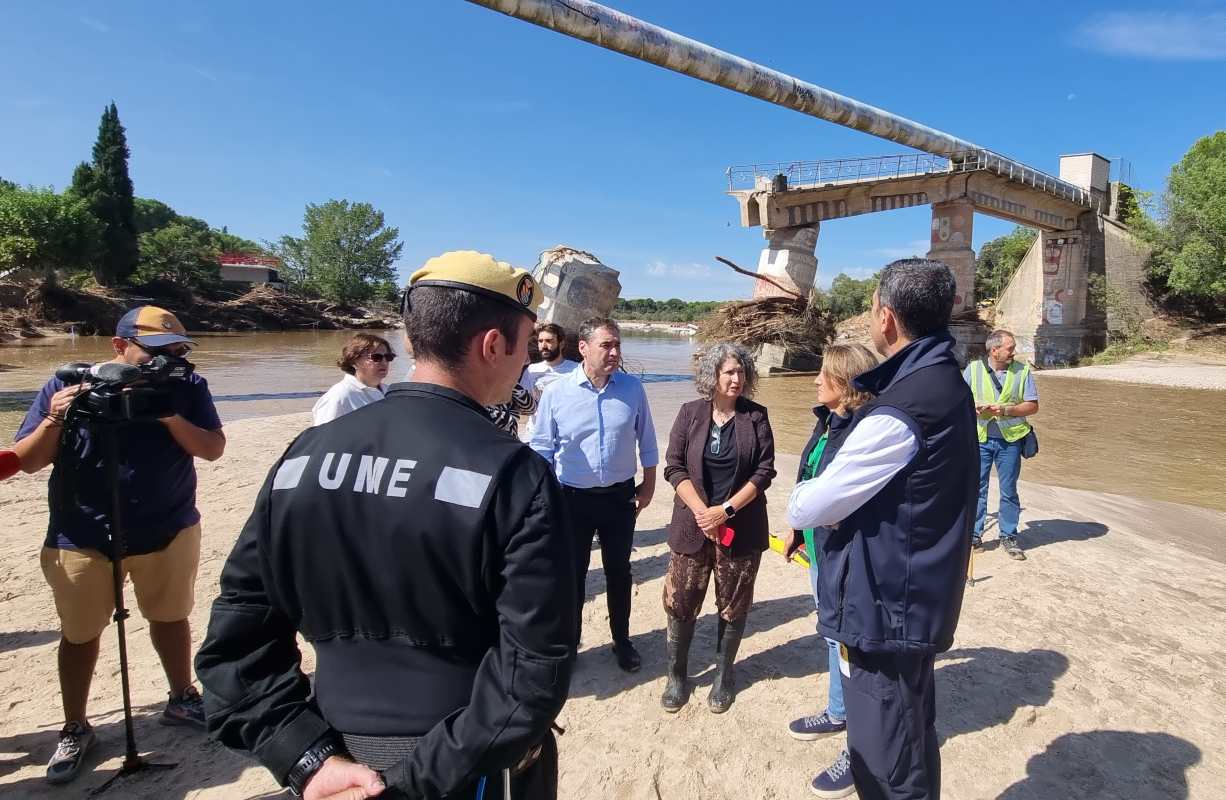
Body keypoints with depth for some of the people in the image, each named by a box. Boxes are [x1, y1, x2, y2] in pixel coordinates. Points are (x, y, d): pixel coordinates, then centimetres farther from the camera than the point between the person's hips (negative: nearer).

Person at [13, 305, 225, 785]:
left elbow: (213, 450, -12)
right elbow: (27, 462, -5)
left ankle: (181, 700, 35)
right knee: (79, 634, 13)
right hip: (81, 538, 0)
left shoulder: (185, 386, -8)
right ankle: (75, 729, 31)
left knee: (171, 618, 16)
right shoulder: (67, 385, -9)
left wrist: (171, 415, -27)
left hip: (168, 530, 1)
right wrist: (54, 420, -24)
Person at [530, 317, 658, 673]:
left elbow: (647, 442, 5)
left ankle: (622, 641, 37)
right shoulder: (556, 393, -13)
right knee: (572, 574, 13)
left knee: (618, 571, 17)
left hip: (620, 496, 2)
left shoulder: (632, 388, -7)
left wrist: (648, 485, 6)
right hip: (573, 497, -1)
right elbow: (542, 451, -5)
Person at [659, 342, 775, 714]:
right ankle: (676, 675, 24)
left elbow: (764, 471, -5)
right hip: (694, 524, 0)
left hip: (741, 526, 0)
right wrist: (701, 511, -14)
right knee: (680, 601, 5)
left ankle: (723, 675, 30)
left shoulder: (756, 416, -1)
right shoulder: (690, 413, 0)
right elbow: (674, 467, -3)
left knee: (734, 605, 10)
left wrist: (726, 510, -14)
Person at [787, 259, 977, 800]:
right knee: (910, 732, 26)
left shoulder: (898, 413, -28)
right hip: (921, 594, 10)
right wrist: (835, 494, -1)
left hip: (885, 604, -10)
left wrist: (799, 499, 1)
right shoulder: (948, 383, 5)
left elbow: (806, 509, -19)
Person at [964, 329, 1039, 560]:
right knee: (976, 489, 6)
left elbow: (1033, 405, 0)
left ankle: (1009, 537, 21)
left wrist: (1005, 410, -15)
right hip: (979, 439, 0)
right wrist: (973, 406, -16)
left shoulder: (1022, 371, 2)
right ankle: (974, 535, 17)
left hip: (1009, 439, 0)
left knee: (1009, 490, 8)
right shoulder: (973, 369, 2)